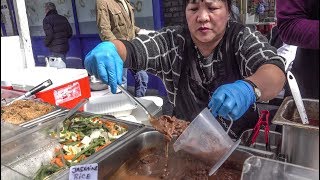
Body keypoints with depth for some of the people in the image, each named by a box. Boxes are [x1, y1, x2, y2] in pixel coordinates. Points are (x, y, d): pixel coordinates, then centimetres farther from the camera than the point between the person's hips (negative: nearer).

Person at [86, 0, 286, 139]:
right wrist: (108, 48, -36)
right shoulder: (173, 41, -5)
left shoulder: (244, 38, -9)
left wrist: (248, 88, -45)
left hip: (240, 143, 0)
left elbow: (275, 72, -23)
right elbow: (131, 49, -13)